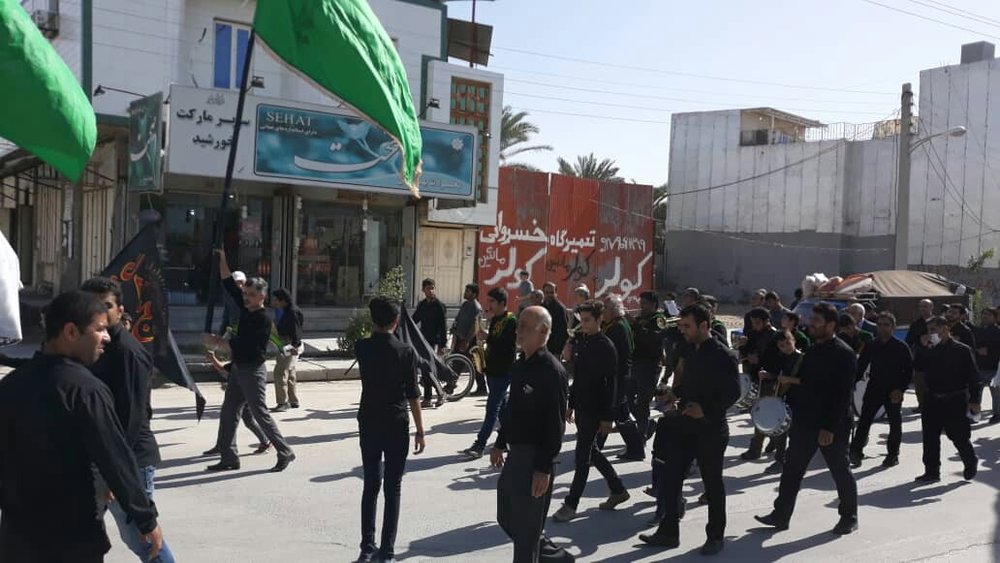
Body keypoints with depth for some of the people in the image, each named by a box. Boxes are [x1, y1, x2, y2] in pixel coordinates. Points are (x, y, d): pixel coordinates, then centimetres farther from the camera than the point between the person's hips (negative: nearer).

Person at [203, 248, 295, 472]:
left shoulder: (263, 319, -17)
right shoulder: (246, 308, 7)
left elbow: (240, 345, -21)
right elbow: (229, 284, 14)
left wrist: (216, 342, -11)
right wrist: (222, 260, 8)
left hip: (253, 371, -9)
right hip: (239, 369, 9)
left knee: (260, 413, -5)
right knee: (228, 413, 9)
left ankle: (285, 452, 6)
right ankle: (229, 458, 15)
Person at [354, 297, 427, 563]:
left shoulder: (362, 347, -3)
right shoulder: (406, 352, -10)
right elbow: (412, 395, -10)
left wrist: (375, 331, 14)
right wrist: (420, 431, -4)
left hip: (368, 424, 3)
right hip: (396, 425, -3)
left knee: (370, 485, 13)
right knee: (392, 489, 4)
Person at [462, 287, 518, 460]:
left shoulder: (511, 321, -13)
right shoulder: (494, 319, 13)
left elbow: (508, 346, -23)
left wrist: (487, 338, -22)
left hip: (503, 372, -9)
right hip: (492, 369, 9)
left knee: (492, 407, -8)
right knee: (502, 405, 16)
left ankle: (479, 446, -9)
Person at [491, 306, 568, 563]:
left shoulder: (552, 371, -19)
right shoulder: (519, 366, 9)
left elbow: (556, 424, -21)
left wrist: (544, 469, -23)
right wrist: (500, 444, 21)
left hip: (535, 457, -9)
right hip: (515, 452, 9)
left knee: (525, 529, 2)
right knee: (506, 517, 20)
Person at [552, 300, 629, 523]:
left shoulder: (606, 346, -14)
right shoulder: (582, 342, 9)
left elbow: (611, 383, -15)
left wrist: (608, 416, -16)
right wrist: (571, 404, 17)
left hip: (596, 410, -8)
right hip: (582, 407, 8)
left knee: (583, 456, -3)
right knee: (592, 452, 17)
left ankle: (571, 504, 6)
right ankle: (618, 490, 32)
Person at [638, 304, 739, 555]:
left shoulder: (722, 355, -14)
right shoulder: (691, 351, 9)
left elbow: (733, 392, -18)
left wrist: (706, 410, -23)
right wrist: (674, 392, 2)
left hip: (710, 428, -7)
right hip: (685, 424, 7)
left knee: (712, 483, 7)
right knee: (670, 478, 6)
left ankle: (716, 536, 23)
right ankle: (668, 532, 18)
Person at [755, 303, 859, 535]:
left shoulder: (844, 354, -14)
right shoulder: (812, 350, 10)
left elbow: (842, 395, -19)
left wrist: (830, 427, -22)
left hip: (832, 427, -8)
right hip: (804, 422, 8)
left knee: (840, 471, 8)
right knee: (792, 468, 9)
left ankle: (849, 517, 25)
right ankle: (781, 514, 17)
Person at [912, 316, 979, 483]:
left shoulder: (962, 350, -6)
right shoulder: (929, 350, 7)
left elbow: (973, 376, -7)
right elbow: (917, 367, -4)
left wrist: (974, 399, -11)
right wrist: (923, 347, -10)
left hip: (955, 401, -5)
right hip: (933, 399, 5)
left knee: (959, 435, 3)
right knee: (930, 437, 5)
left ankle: (971, 462, 31)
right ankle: (932, 472, 13)